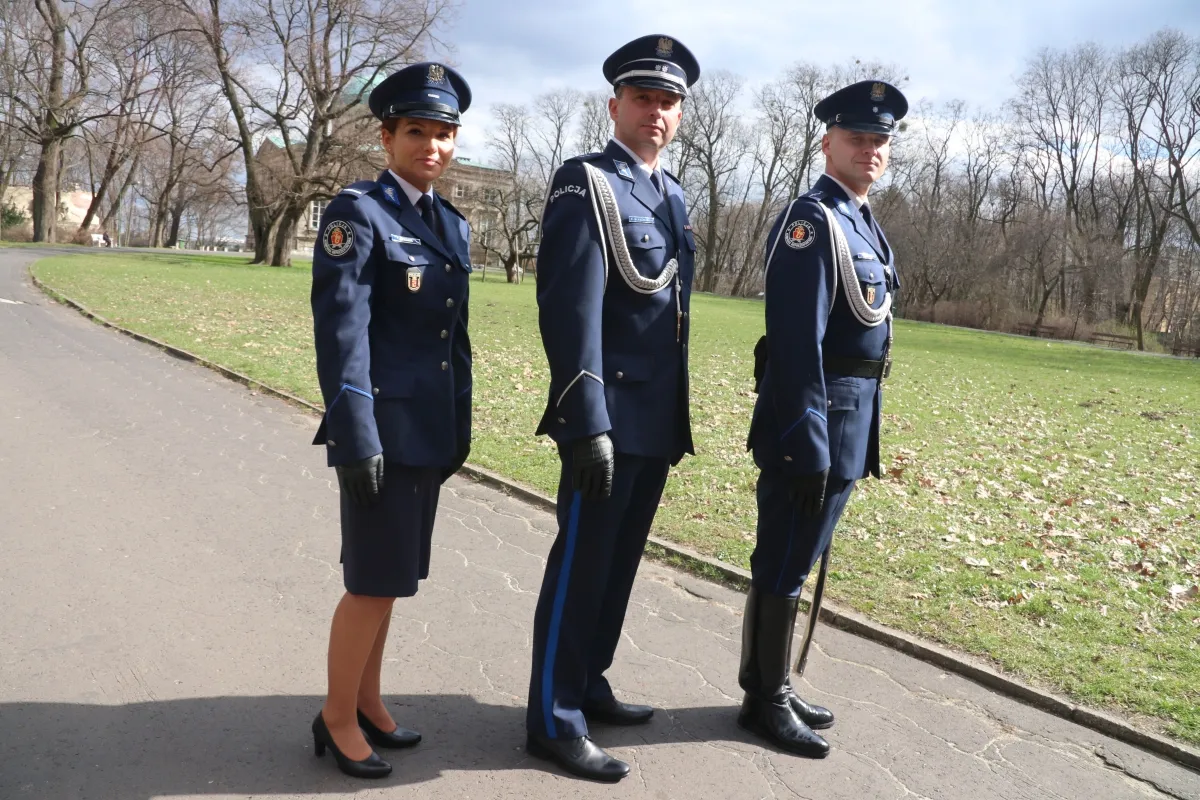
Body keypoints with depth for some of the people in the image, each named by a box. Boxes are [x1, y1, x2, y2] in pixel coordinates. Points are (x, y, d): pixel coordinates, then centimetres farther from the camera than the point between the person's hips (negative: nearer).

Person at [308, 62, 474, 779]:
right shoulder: (358, 214, -9)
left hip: (430, 427, 7)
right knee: (375, 579, -1)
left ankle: (368, 701, 30)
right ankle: (337, 717, 18)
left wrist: (461, 424, 15)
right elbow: (340, 329, -15)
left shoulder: (453, 225, 13)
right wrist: (355, 436, -20)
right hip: (383, 424, -7)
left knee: (392, 574, 15)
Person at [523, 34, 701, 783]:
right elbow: (571, 311, -18)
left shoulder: (673, 195, 15)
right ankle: (555, 720, 13)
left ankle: (587, 684, 31)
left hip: (659, 421, 8)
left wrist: (682, 417, 16)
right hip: (610, 418, -8)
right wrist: (588, 424, -23)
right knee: (580, 567, 1)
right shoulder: (585, 183, -9)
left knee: (620, 563, 16)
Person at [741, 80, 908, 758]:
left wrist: (855, 437, 18)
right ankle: (767, 700, 16)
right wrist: (808, 448, -23)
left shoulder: (864, 223, 15)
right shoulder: (811, 220, -14)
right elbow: (796, 344, -21)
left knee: (797, 563, 17)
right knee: (783, 567, 2)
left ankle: (775, 688, 29)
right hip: (814, 420, -10)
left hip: (850, 420, 10)